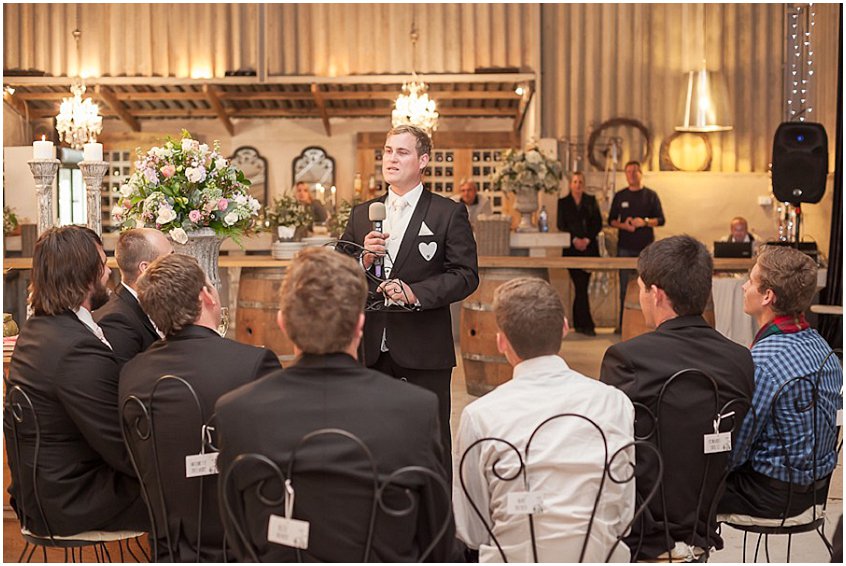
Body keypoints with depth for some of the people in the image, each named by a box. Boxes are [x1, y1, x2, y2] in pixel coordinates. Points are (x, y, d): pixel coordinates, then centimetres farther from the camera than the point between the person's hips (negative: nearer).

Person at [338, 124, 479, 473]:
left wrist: (415, 293, -18)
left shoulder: (449, 213, 0)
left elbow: (466, 275, -6)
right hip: (372, 350, 4)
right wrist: (363, 259, -10)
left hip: (424, 352, -4)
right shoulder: (361, 214, 13)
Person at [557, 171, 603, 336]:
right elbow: (561, 225, 2)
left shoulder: (591, 201, 11)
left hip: (589, 248, 2)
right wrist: (574, 239, -11)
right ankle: (587, 324, -8)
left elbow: (598, 223, 6)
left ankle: (578, 324, 12)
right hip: (571, 249, -2)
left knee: (581, 286, 3)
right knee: (581, 286, -7)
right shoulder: (563, 202, 8)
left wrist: (587, 240, -7)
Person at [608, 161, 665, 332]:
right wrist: (623, 225, -8)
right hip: (625, 247, 1)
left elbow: (660, 220, 4)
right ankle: (624, 323, 5)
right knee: (625, 286, 1)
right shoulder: (620, 196, 11)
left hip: (646, 247, -1)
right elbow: (611, 220, 13)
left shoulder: (650, 195, 6)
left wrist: (645, 222, -14)